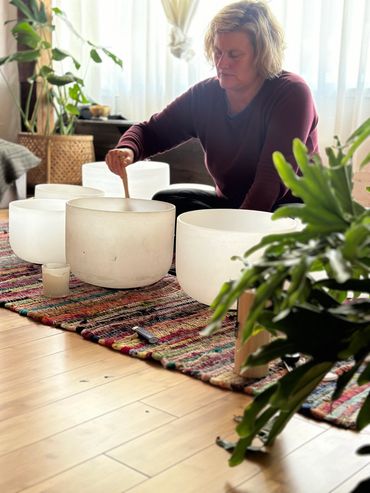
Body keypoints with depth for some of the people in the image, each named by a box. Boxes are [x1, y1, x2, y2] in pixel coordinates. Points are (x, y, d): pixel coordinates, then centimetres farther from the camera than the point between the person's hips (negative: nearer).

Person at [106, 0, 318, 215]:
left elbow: (273, 181, -25)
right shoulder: (205, 95, -1)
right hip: (231, 204, 4)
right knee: (164, 202, -16)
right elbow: (151, 131, 4)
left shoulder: (291, 94, -16)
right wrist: (127, 149, -20)